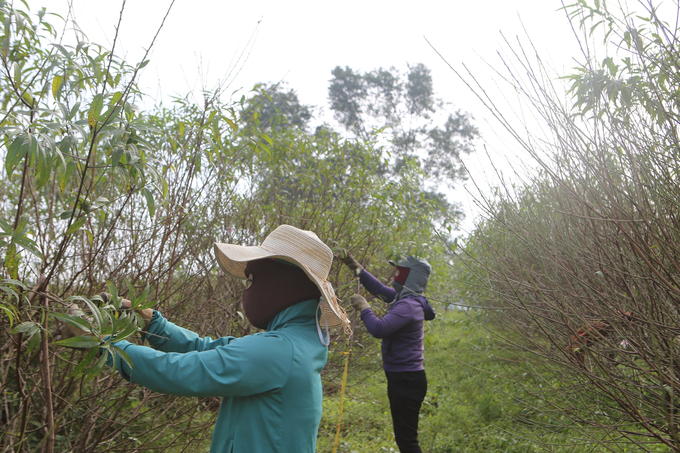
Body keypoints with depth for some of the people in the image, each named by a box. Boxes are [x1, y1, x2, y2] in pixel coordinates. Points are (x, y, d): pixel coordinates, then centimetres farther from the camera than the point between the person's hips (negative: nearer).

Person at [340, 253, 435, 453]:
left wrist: (363, 308, -16)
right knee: (403, 437, 20)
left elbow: (378, 329, -31)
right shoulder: (405, 298, 8)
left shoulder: (408, 305, -22)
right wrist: (357, 269, 14)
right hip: (401, 378, 10)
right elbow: (380, 290, 20)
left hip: (407, 381, -10)